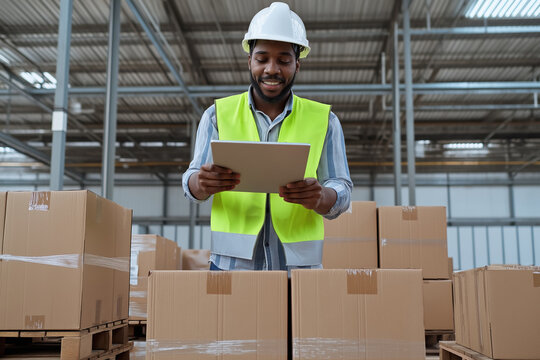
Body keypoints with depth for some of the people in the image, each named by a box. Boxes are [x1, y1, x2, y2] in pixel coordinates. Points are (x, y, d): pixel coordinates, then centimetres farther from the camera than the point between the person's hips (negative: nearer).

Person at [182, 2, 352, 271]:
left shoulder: (324, 121, 8)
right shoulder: (218, 115, 9)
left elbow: (342, 192, 3)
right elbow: (191, 185, 5)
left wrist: (319, 197, -21)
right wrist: (203, 183, -20)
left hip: (299, 264, 0)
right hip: (231, 262, 0)